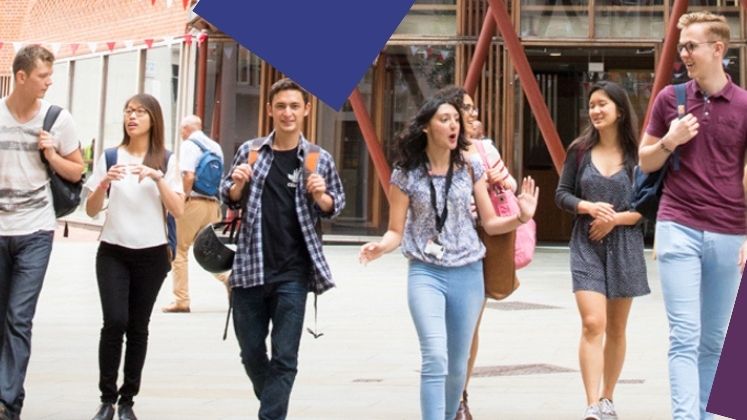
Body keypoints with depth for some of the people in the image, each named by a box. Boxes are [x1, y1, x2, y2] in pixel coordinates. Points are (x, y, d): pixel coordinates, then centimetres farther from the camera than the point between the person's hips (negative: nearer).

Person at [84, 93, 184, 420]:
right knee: (115, 322, -14)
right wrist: (104, 183, -16)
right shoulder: (110, 157, 2)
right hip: (113, 253, 0)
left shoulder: (166, 161, 1)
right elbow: (91, 211, 2)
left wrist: (157, 177, -18)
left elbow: (178, 211, -6)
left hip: (152, 255, 1)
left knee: (138, 327, 5)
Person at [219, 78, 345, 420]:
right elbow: (228, 199, 13)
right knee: (251, 354, 13)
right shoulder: (250, 151, 4)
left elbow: (336, 206, 10)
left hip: (293, 273, -2)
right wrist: (238, 184, -9)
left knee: (284, 359, -4)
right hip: (249, 267, 2)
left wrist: (320, 195, -12)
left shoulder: (319, 159, 1)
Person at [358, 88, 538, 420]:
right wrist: (380, 247, -22)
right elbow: (396, 231, 0)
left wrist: (521, 217, -12)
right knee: (435, 360, -19)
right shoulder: (406, 174, -2)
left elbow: (490, 223, 7)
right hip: (425, 274, -3)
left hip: (468, 274, 3)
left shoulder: (470, 168, 3)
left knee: (457, 365, 10)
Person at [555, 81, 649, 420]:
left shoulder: (637, 154, -2)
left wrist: (616, 218, -13)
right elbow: (561, 194, 6)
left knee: (616, 329, 11)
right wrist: (587, 207, -12)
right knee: (592, 324, -14)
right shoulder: (580, 150, 3)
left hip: (625, 245, 0)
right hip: (586, 244, 0)